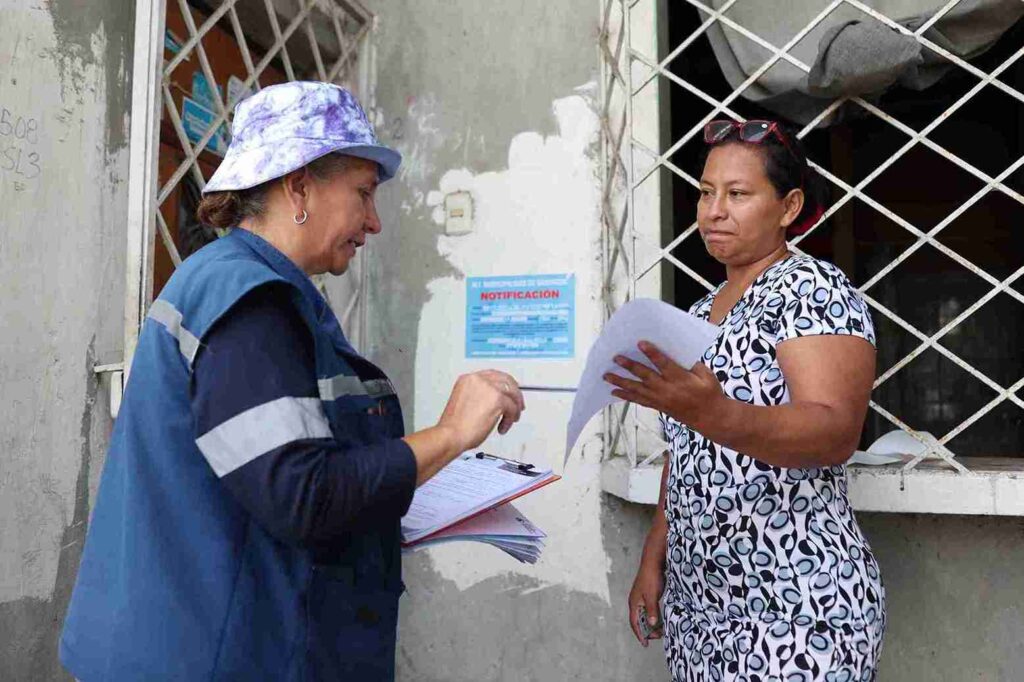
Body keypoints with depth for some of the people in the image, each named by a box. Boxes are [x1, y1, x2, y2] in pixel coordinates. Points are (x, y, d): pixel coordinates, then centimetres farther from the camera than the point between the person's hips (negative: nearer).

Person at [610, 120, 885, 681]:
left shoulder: (813, 288, -11)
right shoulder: (702, 313, 10)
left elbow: (836, 434, -25)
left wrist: (715, 415, -41)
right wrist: (653, 561, 11)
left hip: (796, 612, -7)